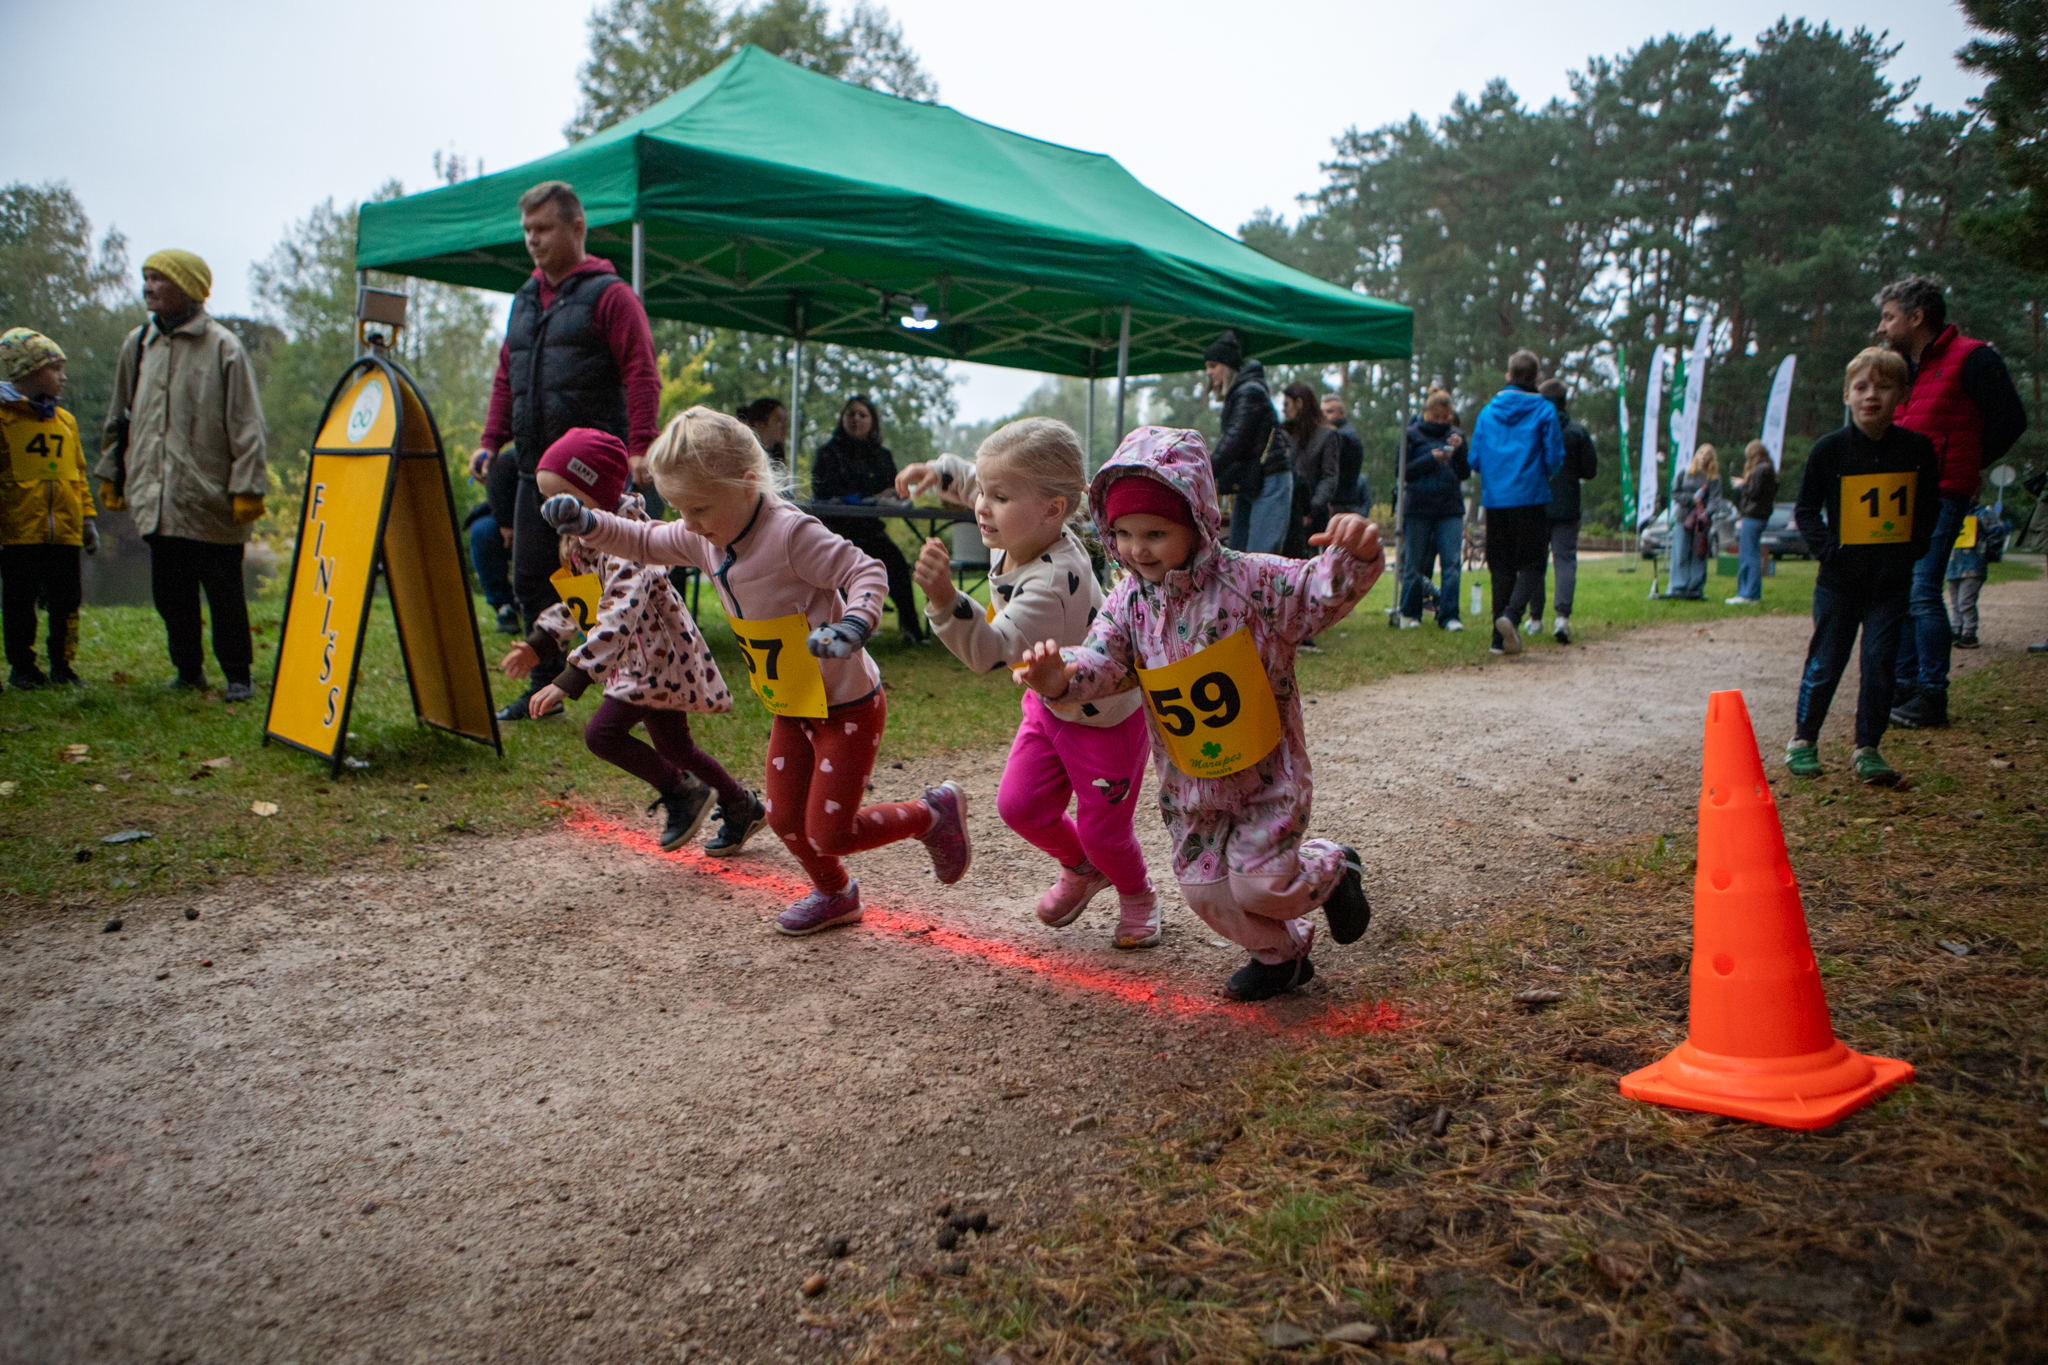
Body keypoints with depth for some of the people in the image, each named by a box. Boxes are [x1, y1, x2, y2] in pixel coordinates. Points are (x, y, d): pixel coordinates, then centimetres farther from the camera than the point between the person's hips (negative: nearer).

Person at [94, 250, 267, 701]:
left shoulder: (223, 348, -5)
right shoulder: (137, 345, 12)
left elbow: (246, 425, -7)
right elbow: (120, 418, 22)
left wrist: (246, 488, -11)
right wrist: (111, 474, 22)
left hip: (210, 500, -6)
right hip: (155, 498, 6)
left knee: (223, 593, 0)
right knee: (170, 594, 10)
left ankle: (238, 675, 11)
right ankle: (188, 670, 23)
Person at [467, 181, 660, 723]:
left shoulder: (609, 294, -3)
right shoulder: (525, 298, 20)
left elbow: (641, 374, -10)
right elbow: (506, 376, 25)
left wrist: (639, 446, -19)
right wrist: (491, 440, 15)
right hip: (534, 469, 8)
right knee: (531, 579, 9)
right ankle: (544, 687, 21)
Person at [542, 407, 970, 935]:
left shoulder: (791, 533, -26)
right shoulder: (705, 537, -1)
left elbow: (865, 572, -23)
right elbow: (644, 542, 14)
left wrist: (856, 622, -42)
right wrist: (588, 523, -2)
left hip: (848, 706, -8)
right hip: (793, 707, 8)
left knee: (828, 834, -4)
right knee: (785, 818, 14)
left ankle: (935, 812, 18)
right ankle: (835, 895, 42)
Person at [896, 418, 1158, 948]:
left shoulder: (1051, 582, -41)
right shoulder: (1019, 533, -14)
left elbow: (991, 650, -52)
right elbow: (977, 482, 11)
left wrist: (945, 599, -65)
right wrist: (939, 473, -3)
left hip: (1106, 717, -8)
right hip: (1049, 702, 8)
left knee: (1102, 830, 4)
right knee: (1019, 805, 6)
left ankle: (1137, 898, 38)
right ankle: (1081, 870, 37)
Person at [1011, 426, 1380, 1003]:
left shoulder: (1252, 580, -18)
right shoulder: (1129, 599, -6)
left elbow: (1324, 592, -23)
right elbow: (1102, 662, -13)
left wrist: (1355, 555, -45)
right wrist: (1061, 676, -36)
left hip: (1265, 772, -5)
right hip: (1189, 787, 5)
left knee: (1259, 883, -4)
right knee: (1205, 890, 10)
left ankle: (1332, 869, 30)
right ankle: (1279, 954, 39)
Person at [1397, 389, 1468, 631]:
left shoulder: (1456, 435, 11)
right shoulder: (1412, 434, 3)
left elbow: (1464, 474, 7)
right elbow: (1403, 472, -4)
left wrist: (1459, 450, -9)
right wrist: (1431, 459, -16)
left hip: (1450, 509, 2)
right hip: (1418, 508, -2)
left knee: (1452, 563, -7)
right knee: (1414, 563, 4)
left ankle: (1448, 615, -2)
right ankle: (1409, 614, 17)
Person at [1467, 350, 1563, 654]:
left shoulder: (1488, 411, 7)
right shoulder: (1544, 410, -2)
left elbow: (1474, 460, 7)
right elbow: (1554, 460, -5)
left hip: (1495, 501, 3)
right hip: (1531, 498, -3)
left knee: (1501, 568, 8)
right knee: (1531, 565, 1)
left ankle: (1500, 639, 7)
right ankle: (1511, 615, -25)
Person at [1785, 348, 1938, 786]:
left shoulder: (1917, 448, 1)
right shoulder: (1830, 449, -5)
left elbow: (1929, 507, 13)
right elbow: (1806, 510, 1)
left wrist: (1913, 550, 2)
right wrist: (1827, 550, -10)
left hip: (1892, 581, 2)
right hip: (1840, 581, -2)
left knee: (1880, 664, 2)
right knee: (1824, 664, 3)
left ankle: (1867, 749, 12)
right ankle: (1803, 741, 17)